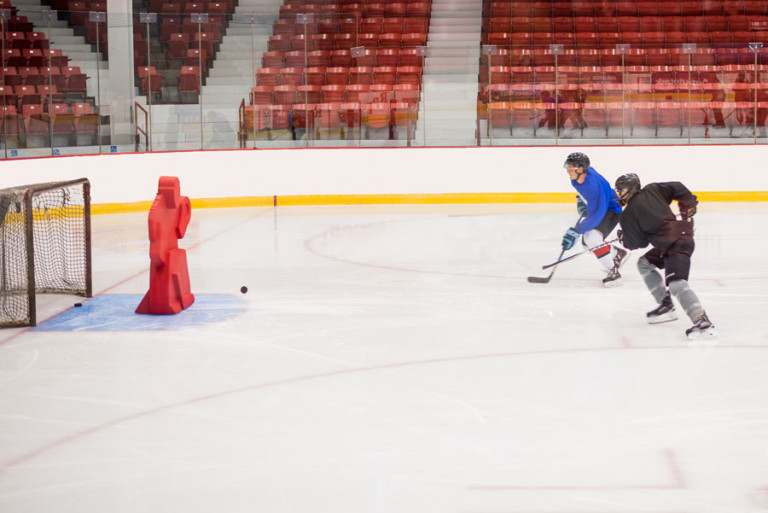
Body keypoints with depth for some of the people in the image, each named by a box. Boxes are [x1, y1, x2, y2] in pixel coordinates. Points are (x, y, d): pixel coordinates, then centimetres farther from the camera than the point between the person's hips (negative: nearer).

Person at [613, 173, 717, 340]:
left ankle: (703, 322, -38)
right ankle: (666, 306, 19)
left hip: (679, 243, -10)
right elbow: (677, 188, 9)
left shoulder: (628, 215, -4)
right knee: (645, 263, 22)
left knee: (676, 283, -24)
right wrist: (688, 205, 19)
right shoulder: (651, 190, 12)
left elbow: (637, 242, 4)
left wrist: (624, 239, 25)